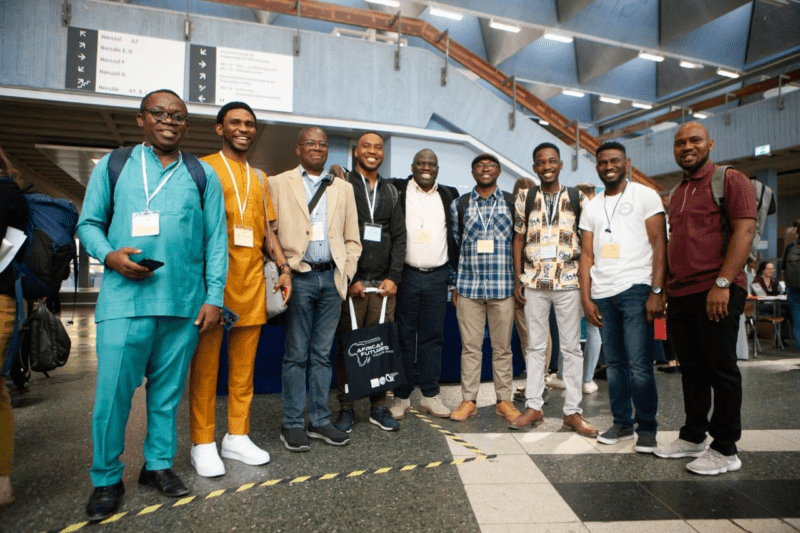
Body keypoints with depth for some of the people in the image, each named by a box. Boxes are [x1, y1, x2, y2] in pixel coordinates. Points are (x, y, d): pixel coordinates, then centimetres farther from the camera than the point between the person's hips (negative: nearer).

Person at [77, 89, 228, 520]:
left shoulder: (203, 175, 10)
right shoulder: (112, 166, 11)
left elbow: (216, 240, 6)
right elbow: (89, 223, 11)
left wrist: (213, 297, 0)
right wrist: (109, 255, -11)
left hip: (185, 303, 1)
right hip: (124, 299, 0)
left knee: (168, 390, 10)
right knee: (113, 390, 1)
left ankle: (158, 464, 28)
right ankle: (106, 479, 20)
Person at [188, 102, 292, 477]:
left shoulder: (259, 178, 20)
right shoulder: (203, 168, 5)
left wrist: (284, 267, 8)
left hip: (252, 280, 5)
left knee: (244, 364, 8)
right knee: (206, 362, 1)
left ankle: (237, 436, 20)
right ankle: (203, 443, 13)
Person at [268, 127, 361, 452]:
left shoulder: (343, 188, 16)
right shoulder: (278, 184, 6)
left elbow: (352, 238, 15)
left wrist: (346, 272, 4)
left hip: (331, 278, 3)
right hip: (298, 277, -3)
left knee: (322, 354, 10)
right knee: (296, 354, 3)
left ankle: (320, 421, 21)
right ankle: (292, 424, 16)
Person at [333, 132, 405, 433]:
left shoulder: (391, 192, 17)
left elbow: (399, 236, 12)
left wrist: (394, 277, 1)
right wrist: (348, 278, -9)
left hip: (384, 283, 3)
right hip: (350, 282, -3)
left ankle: (379, 407, 17)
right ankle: (346, 408, 15)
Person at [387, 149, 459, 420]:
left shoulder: (449, 195, 11)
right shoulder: (397, 191, 3)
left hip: (438, 276, 2)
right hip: (406, 275, -2)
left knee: (433, 336, 9)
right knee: (404, 337, 4)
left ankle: (430, 395, 20)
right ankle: (402, 397, 15)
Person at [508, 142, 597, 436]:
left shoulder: (578, 198, 4)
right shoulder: (524, 198, 7)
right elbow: (519, 239, 8)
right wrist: (517, 279, 2)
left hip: (568, 281, -1)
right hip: (534, 282, 1)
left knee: (572, 347, 5)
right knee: (535, 346, 8)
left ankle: (573, 412, 15)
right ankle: (533, 406, 18)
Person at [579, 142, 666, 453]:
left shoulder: (645, 196, 4)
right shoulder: (592, 208, 17)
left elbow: (659, 246, -3)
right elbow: (587, 255, 13)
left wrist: (657, 291, -12)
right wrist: (586, 298, 4)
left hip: (635, 289, -4)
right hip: (601, 294, 5)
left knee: (639, 365, -5)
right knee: (614, 364, 10)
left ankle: (647, 428, 11)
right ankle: (622, 423, 21)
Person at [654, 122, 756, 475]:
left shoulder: (730, 180, -1)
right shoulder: (677, 194, 21)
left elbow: (745, 230, -12)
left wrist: (723, 283, -20)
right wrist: (665, 288, 15)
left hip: (716, 293, -7)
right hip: (680, 296, 7)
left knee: (721, 369, 1)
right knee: (692, 370, 13)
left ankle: (725, 450, 12)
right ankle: (693, 437, 24)